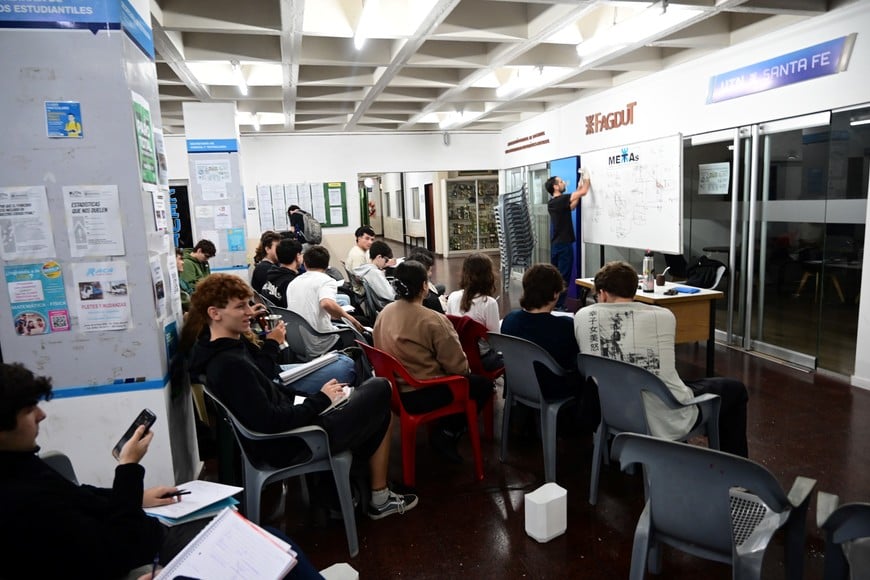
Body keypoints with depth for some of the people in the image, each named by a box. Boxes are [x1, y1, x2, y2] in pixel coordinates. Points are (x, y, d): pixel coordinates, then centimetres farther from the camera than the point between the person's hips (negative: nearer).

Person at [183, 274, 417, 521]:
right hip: (288, 444, -10)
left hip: (286, 418, 10)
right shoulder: (230, 364, -28)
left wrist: (271, 343, 4)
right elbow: (269, 423, -28)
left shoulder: (231, 342, 2)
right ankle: (380, 499, 14)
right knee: (379, 391, -1)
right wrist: (320, 400, -19)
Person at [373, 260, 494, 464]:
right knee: (483, 384, 8)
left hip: (394, 389, 8)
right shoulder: (433, 321, -22)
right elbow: (458, 366, -16)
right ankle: (446, 434, 6)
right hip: (421, 394, -8)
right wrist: (467, 370, 6)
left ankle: (443, 430, 20)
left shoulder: (384, 313, -1)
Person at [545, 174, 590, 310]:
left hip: (555, 244, 9)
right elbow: (584, 192, -14)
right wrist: (587, 178, 2)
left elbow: (570, 207, 22)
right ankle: (558, 306, -1)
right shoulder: (561, 199, -15)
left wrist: (578, 189, 19)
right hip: (564, 244, -9)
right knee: (563, 277, -4)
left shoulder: (552, 203, 11)